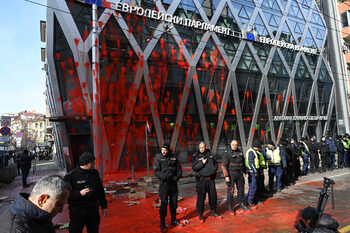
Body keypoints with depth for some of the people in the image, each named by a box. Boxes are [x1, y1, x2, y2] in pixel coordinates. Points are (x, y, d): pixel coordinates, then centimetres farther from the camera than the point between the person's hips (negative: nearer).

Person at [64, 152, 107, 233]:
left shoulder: (95, 173, 4)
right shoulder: (71, 176, -10)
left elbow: (101, 190, 12)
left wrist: (103, 206, 14)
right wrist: (79, 193, -25)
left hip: (93, 210, 5)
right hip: (77, 211, -4)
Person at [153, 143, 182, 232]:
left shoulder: (173, 157, 2)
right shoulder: (158, 158, -7)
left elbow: (179, 168, 8)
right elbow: (156, 172, -12)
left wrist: (177, 176, -9)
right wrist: (165, 176, -23)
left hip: (173, 183, 4)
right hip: (164, 183, -3)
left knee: (174, 202, 14)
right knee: (164, 203, -4)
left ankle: (173, 219, 32)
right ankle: (162, 223, 10)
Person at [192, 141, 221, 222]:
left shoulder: (210, 155, 8)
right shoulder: (196, 156, -4)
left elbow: (216, 163, 19)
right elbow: (194, 167, -11)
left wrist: (214, 168, 0)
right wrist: (202, 163, -19)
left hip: (211, 179, 4)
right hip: (201, 180, -4)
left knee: (213, 196, 15)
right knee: (201, 198, 1)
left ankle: (213, 212, 35)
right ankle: (200, 215, 16)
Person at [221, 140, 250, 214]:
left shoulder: (240, 153, 11)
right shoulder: (227, 153, -9)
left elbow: (243, 163, 22)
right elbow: (224, 165, -12)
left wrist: (245, 172, 18)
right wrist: (226, 176, -18)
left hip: (240, 174, 6)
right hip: (231, 174, -6)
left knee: (241, 189, 14)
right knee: (231, 191, -1)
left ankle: (242, 204, 30)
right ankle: (230, 207, 11)